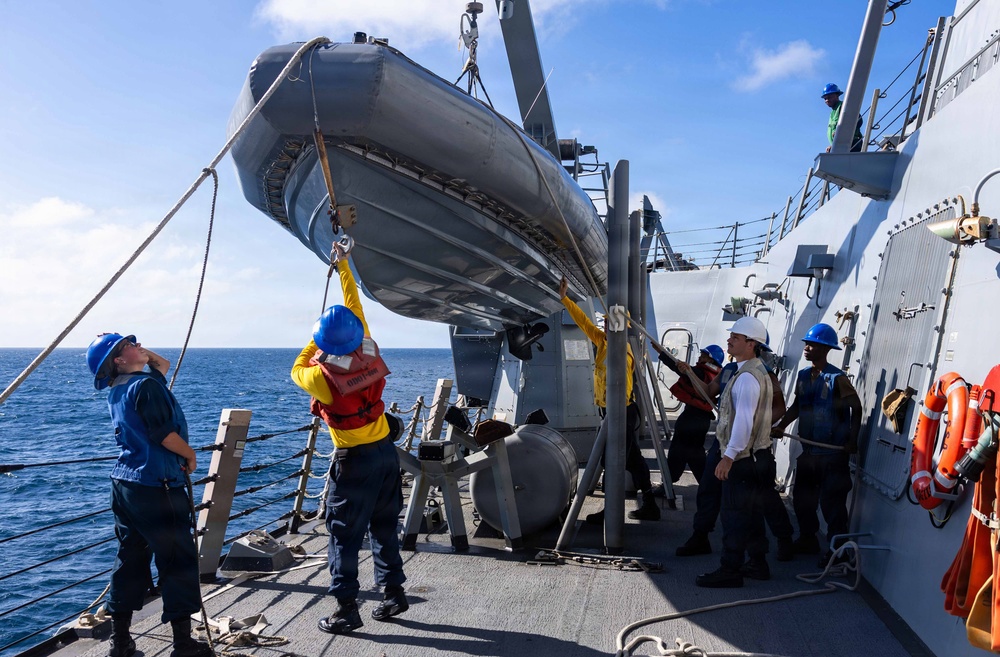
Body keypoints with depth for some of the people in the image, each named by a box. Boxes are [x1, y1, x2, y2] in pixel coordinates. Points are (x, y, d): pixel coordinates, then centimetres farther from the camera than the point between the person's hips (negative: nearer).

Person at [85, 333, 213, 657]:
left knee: (130, 558, 15)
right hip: (156, 485, -9)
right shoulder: (147, 385, -15)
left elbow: (163, 363, 28)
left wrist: (142, 354, 13)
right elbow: (166, 434, -18)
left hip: (124, 483, 9)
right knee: (178, 561, -1)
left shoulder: (118, 389, 13)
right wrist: (191, 456, -2)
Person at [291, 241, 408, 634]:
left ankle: (347, 610, 6)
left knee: (344, 535, 4)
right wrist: (344, 266, 18)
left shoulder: (322, 376, -19)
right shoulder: (369, 352, -8)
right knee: (384, 528, 17)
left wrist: (316, 341, 17)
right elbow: (355, 305, 7)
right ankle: (394, 593, 25)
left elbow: (297, 370, 7)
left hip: (354, 459, -6)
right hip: (386, 450, 6)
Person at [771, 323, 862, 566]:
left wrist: (852, 441, -15)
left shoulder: (837, 378, -13)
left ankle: (836, 548, 9)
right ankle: (807, 540, 31)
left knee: (831, 501, -2)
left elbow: (856, 408, -10)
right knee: (801, 498, 15)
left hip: (833, 453, -7)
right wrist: (780, 426, 5)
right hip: (808, 450, 8)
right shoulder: (803, 376, 8)